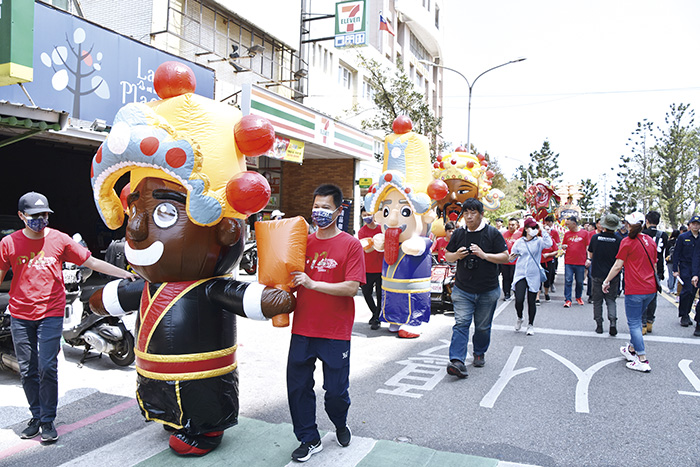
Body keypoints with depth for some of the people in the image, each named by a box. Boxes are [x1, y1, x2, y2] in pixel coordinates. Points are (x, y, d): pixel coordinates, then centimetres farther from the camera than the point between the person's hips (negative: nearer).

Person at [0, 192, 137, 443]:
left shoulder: (59, 239, -2)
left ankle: (48, 421, 8)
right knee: (27, 370, 9)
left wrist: (126, 273, -6)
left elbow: (92, 262, 0)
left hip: (51, 314, -2)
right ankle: (36, 417, 25)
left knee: (47, 368, -6)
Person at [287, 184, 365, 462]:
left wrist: (313, 283, -22)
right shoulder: (304, 242, 7)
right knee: (297, 385, 7)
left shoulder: (351, 245, -7)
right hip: (303, 328, 4)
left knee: (336, 390, 7)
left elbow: (352, 287, -16)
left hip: (335, 332, -4)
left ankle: (341, 425, 39)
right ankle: (309, 439, 27)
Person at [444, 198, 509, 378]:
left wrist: (484, 255, -21)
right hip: (462, 290, 1)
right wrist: (456, 255, -11)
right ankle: (457, 361, -16)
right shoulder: (459, 234, 5)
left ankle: (479, 353, 35)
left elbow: (505, 257, -6)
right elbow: (447, 256, 12)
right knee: (461, 324, -11)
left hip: (487, 291, -1)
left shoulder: (492, 233, -4)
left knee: (483, 327, 12)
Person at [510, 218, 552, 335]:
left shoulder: (539, 241, 1)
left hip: (533, 276, 0)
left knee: (531, 301, 4)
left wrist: (544, 231, -17)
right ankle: (519, 318, 21)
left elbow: (548, 244, -21)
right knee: (519, 300, -9)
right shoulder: (519, 242, 5)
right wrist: (511, 257, -9)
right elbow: (511, 257, 13)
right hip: (520, 274, 0)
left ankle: (531, 325, 22)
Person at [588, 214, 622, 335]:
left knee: (597, 300, 11)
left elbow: (590, 255, 8)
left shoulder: (595, 238, -7)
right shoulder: (618, 240, -10)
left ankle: (599, 325, 13)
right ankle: (613, 322, -6)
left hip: (597, 275, 0)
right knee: (611, 300, 12)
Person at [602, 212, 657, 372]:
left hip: (634, 289, -7)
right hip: (650, 288, 7)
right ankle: (631, 350, 30)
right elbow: (654, 264, 18)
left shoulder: (627, 242, -9)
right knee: (637, 319, 20)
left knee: (634, 323, -2)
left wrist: (606, 281, 2)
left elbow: (618, 265, -8)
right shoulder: (650, 240, 10)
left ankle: (643, 361, -5)